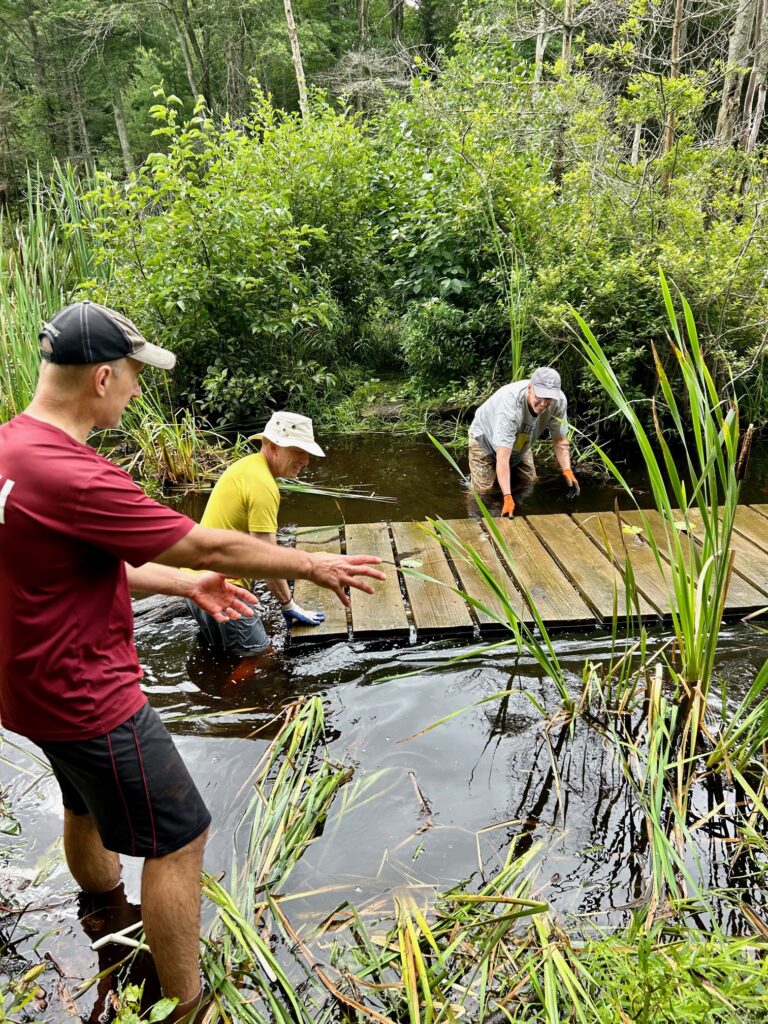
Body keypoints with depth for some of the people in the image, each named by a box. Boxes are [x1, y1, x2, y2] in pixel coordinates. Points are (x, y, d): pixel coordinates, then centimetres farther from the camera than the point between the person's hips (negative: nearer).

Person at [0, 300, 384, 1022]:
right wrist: (314, 566, -11)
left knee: (88, 809, 31)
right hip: (89, 699, -10)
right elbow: (209, 545, -24)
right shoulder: (73, 477, -32)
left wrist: (184, 584, 10)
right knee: (178, 838, 5)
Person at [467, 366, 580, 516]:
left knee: (529, 484, 11)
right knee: (484, 489, -10)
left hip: (519, 444, 5)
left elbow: (560, 440, -13)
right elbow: (502, 457, -48)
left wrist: (567, 470, -29)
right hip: (486, 438, -5)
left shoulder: (559, 401, -29)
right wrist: (507, 498, -54)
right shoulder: (510, 403, -46)